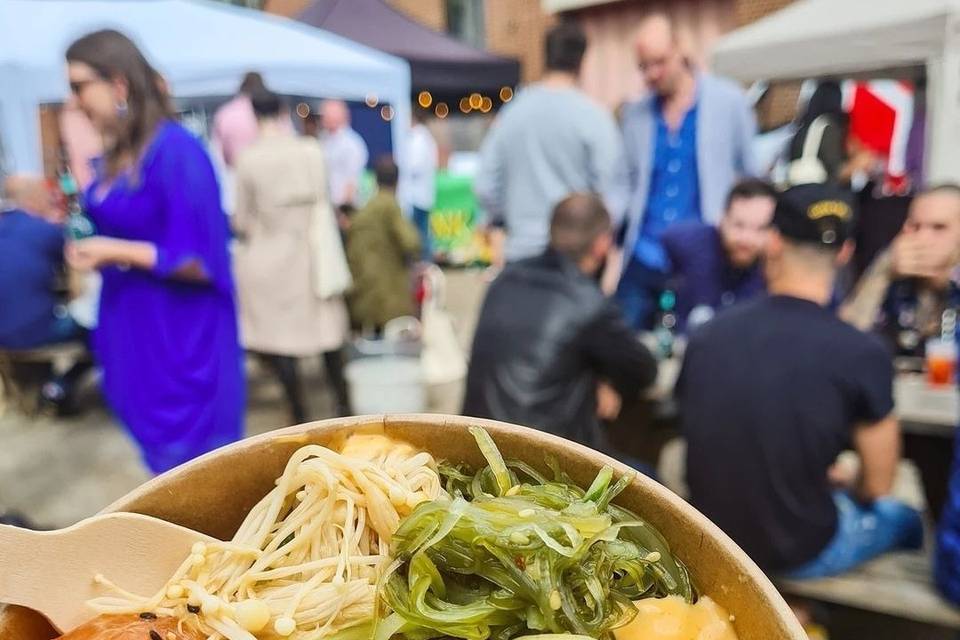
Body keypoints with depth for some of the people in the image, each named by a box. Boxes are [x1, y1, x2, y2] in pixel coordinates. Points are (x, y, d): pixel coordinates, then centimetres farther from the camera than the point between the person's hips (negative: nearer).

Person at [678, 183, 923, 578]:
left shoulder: (708, 335, -11)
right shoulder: (862, 355, -21)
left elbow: (720, 450, 5)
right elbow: (877, 485, -7)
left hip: (709, 538, 4)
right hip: (799, 555, -3)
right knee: (903, 519, 26)